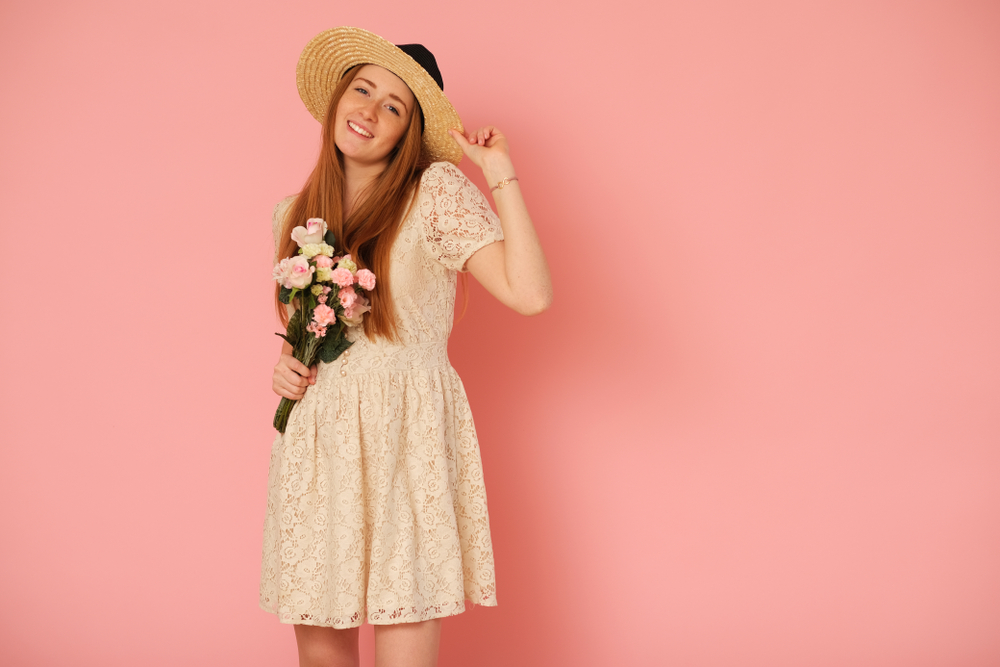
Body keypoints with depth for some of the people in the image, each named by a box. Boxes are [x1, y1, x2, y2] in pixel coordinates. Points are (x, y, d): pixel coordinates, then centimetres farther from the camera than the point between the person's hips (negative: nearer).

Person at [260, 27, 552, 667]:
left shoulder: (437, 190, -5)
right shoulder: (296, 212, 11)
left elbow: (530, 294, -16)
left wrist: (503, 175, -14)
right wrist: (286, 362, 5)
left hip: (407, 441, -4)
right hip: (315, 444, 5)